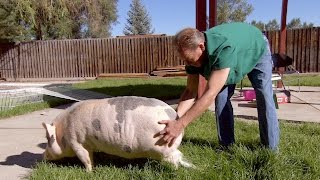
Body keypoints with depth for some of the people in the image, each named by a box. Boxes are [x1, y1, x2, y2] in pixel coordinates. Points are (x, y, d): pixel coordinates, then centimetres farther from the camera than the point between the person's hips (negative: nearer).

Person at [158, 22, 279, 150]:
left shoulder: (225, 48, -49)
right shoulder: (194, 54, -28)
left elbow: (210, 94, -53)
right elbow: (190, 92, -22)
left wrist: (180, 124, -56)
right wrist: (175, 118, -36)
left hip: (257, 50, -4)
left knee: (264, 98, -13)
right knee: (221, 98, -8)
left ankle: (270, 148, 2)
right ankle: (226, 145, 4)